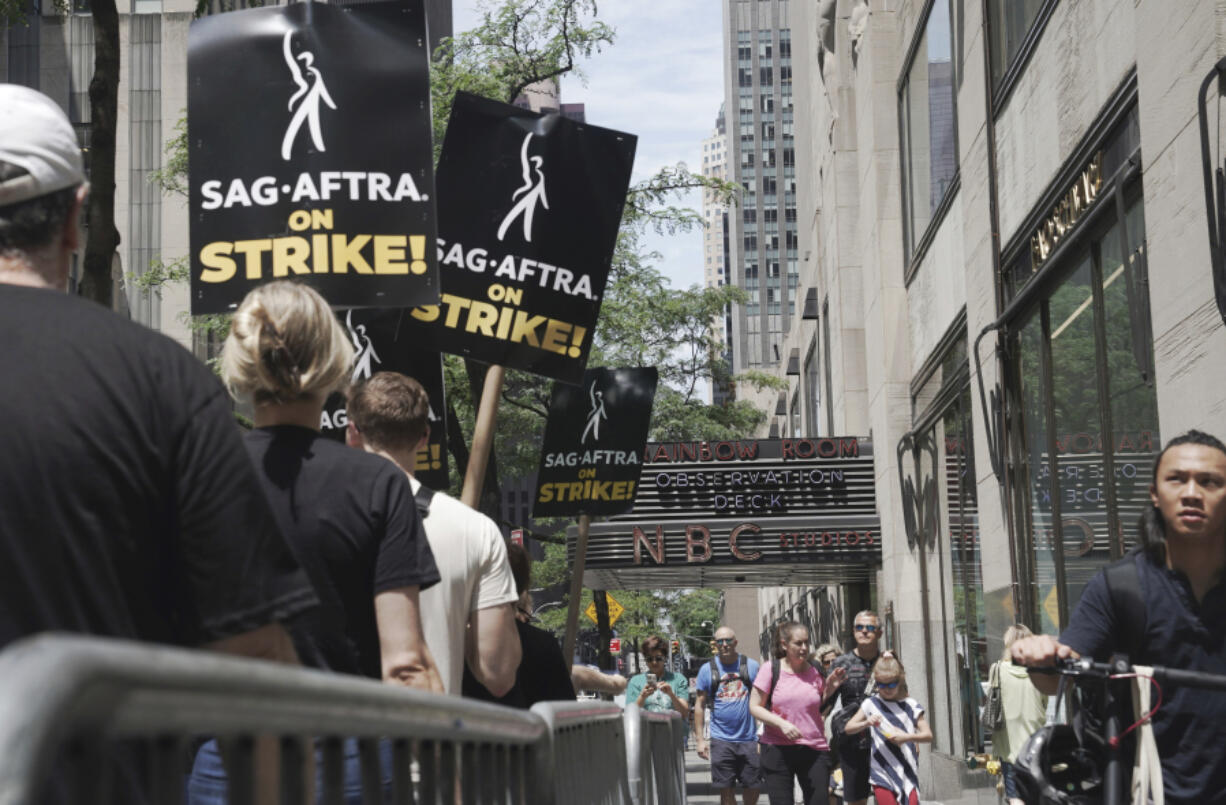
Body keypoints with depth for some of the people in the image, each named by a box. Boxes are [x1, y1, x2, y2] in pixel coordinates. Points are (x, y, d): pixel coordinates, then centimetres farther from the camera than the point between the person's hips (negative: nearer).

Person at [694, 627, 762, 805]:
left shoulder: (751, 666, 4)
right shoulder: (707, 670, 4)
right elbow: (699, 705, 7)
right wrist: (700, 739, 1)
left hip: (749, 739, 0)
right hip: (721, 740, 0)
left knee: (753, 787, 4)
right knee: (726, 790, -1)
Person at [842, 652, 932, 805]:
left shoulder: (910, 706, 3)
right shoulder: (871, 704, 4)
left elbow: (928, 735, 1)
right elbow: (848, 728, 7)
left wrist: (907, 737, -15)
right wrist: (867, 723, -11)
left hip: (907, 773, 0)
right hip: (882, 773, 0)